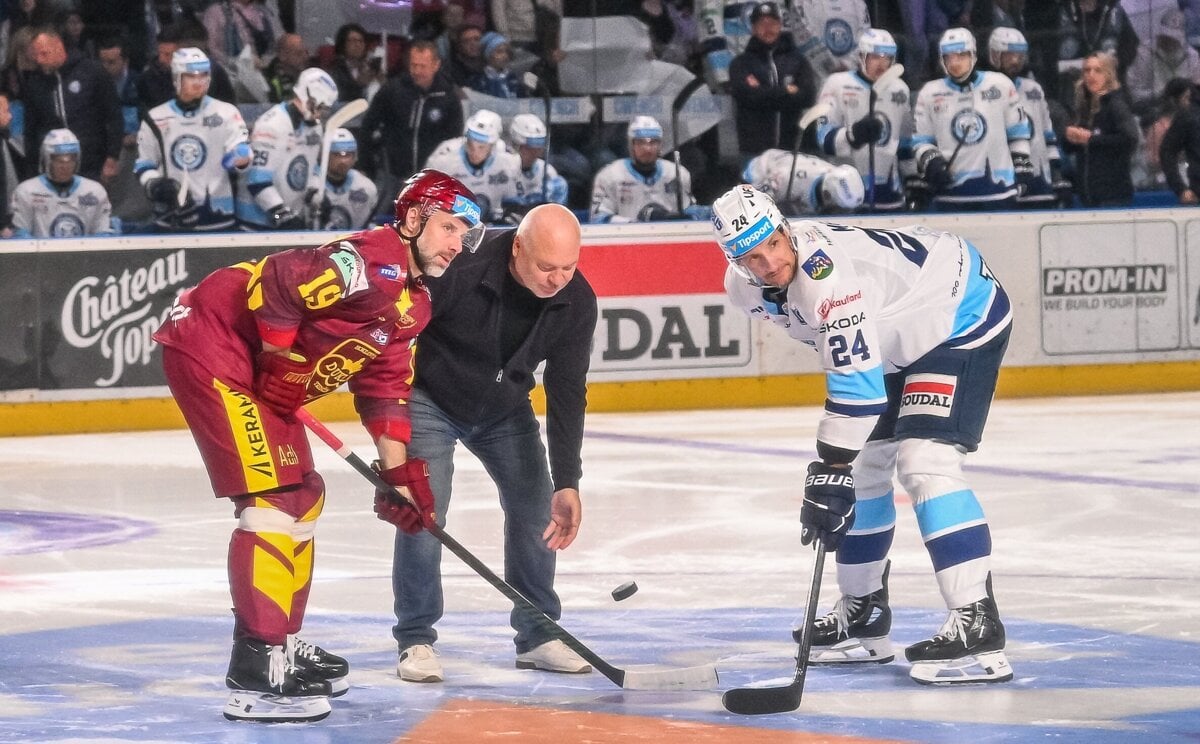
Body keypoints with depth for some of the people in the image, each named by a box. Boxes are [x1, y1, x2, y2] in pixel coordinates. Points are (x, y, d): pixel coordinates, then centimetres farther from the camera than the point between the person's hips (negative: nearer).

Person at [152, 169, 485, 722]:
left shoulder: (412, 305, 12)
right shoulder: (375, 261, -20)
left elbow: (384, 390, 15)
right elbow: (275, 285, -26)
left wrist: (400, 475, 9)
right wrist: (284, 359, -18)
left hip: (259, 372, 11)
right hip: (211, 344, -11)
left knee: (303, 496, 16)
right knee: (274, 496, -16)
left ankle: (279, 643, 29)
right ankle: (254, 671, -17)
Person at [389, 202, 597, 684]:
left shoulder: (576, 301, -21)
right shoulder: (459, 267, -35)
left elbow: (566, 393, -16)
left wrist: (567, 482, -20)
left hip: (505, 408, 4)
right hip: (430, 396, -4)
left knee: (537, 509, 2)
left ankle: (537, 636, 15)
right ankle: (415, 640, -2)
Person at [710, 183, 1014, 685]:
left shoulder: (827, 275, -36)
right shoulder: (744, 287, -8)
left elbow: (856, 383, -37)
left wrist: (828, 472, -36)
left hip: (963, 318, -9)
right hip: (895, 340, 10)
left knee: (923, 463, -23)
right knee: (860, 465, 11)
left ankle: (978, 625, -28)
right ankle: (864, 614, 26)